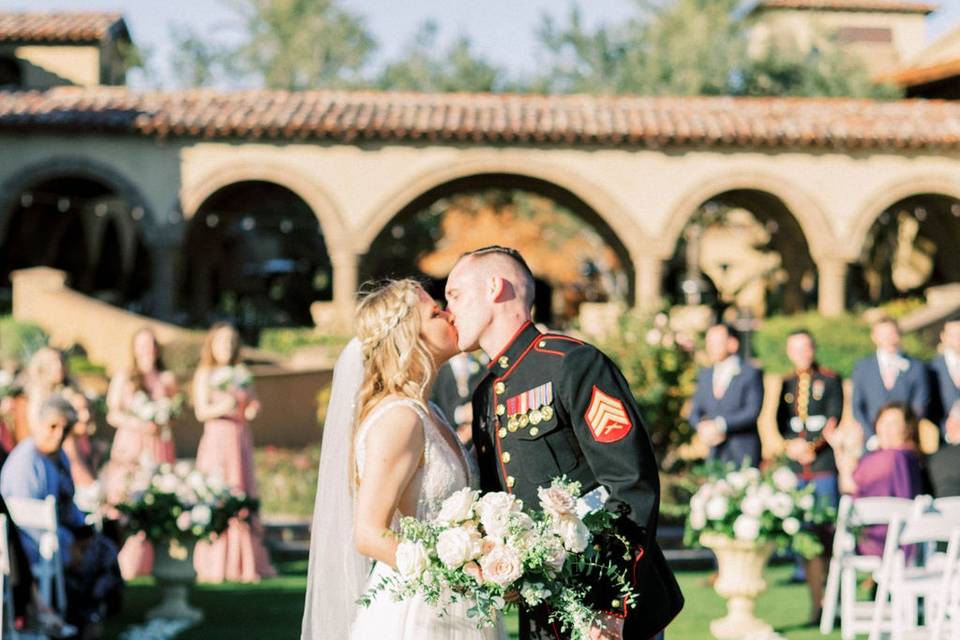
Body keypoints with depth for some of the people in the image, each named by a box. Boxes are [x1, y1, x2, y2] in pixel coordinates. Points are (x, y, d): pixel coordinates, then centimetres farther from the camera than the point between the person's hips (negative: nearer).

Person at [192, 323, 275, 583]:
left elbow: (253, 404, 17)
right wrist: (220, 408, -25)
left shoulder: (242, 374, 15)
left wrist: (252, 409, -5)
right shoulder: (205, 374, 2)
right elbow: (201, 411, -7)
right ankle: (213, 566, -6)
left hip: (241, 440, 5)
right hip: (216, 438, -5)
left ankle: (243, 564, 7)